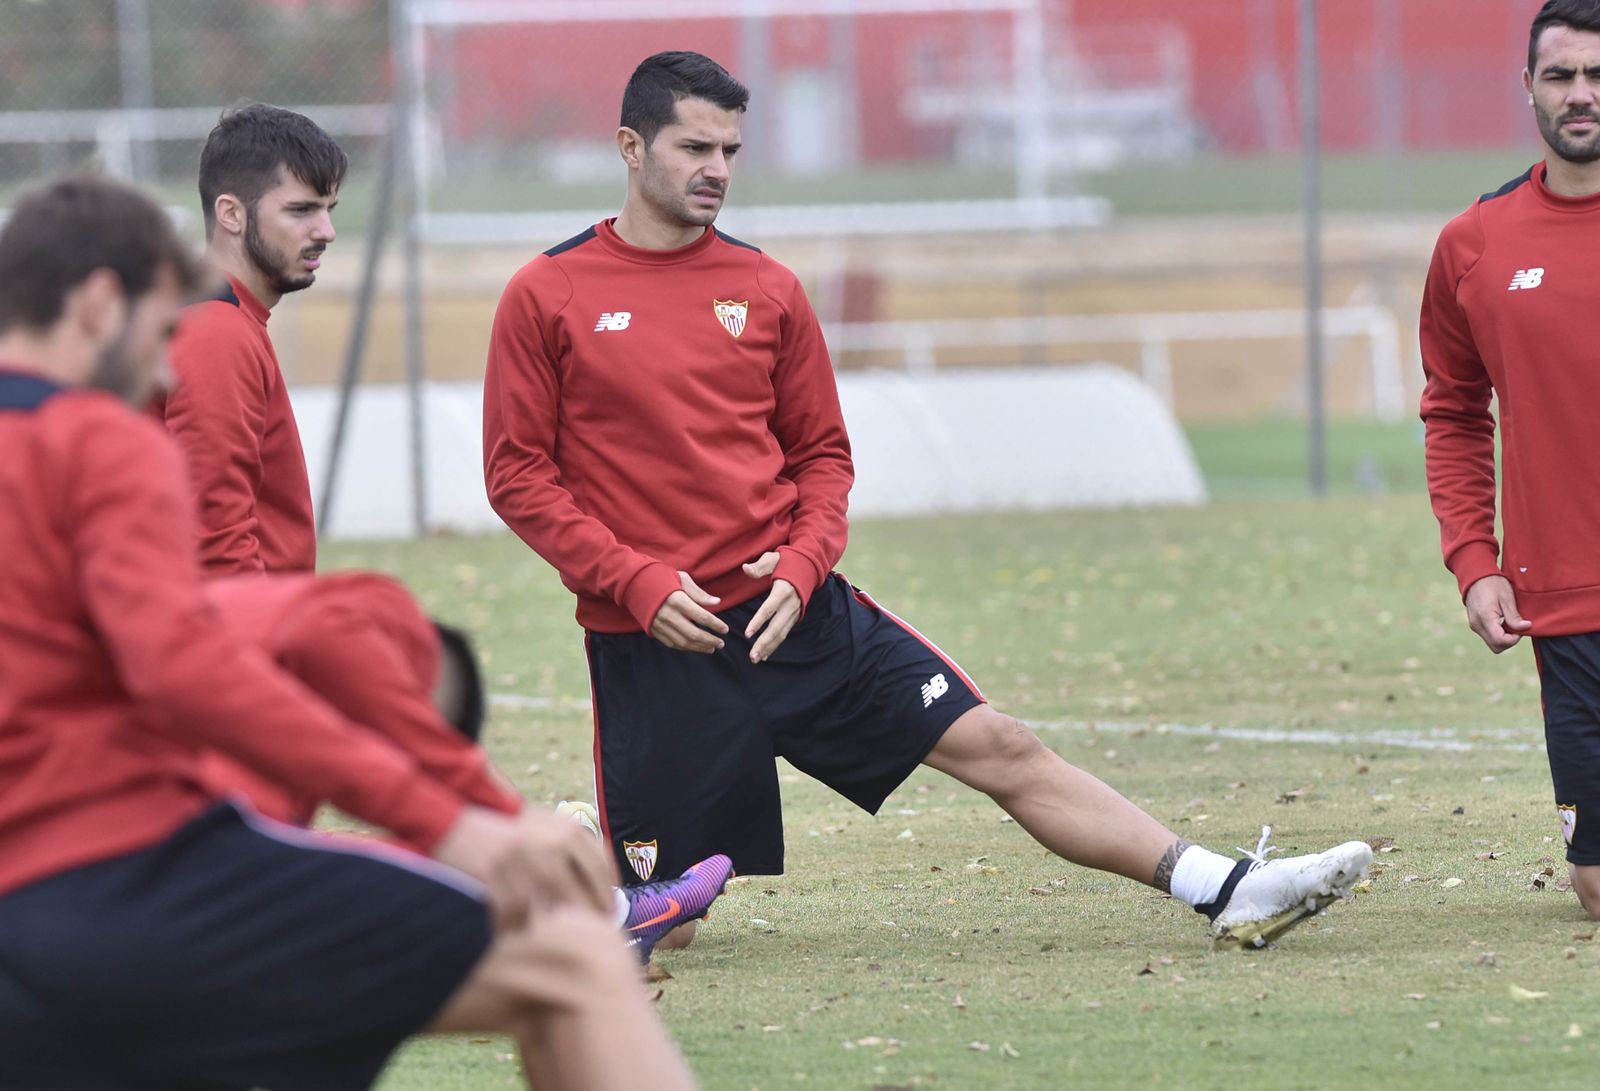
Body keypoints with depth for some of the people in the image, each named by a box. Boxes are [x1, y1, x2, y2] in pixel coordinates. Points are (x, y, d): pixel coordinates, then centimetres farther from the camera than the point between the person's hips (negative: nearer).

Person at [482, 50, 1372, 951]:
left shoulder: (766, 289, 8)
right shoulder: (548, 296, -3)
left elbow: (822, 454, 14)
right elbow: (518, 473, -3)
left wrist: (801, 567, -5)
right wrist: (638, 582, -14)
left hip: (794, 611, 3)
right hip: (655, 642, -3)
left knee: (999, 748, -6)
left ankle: (1229, 892, -8)